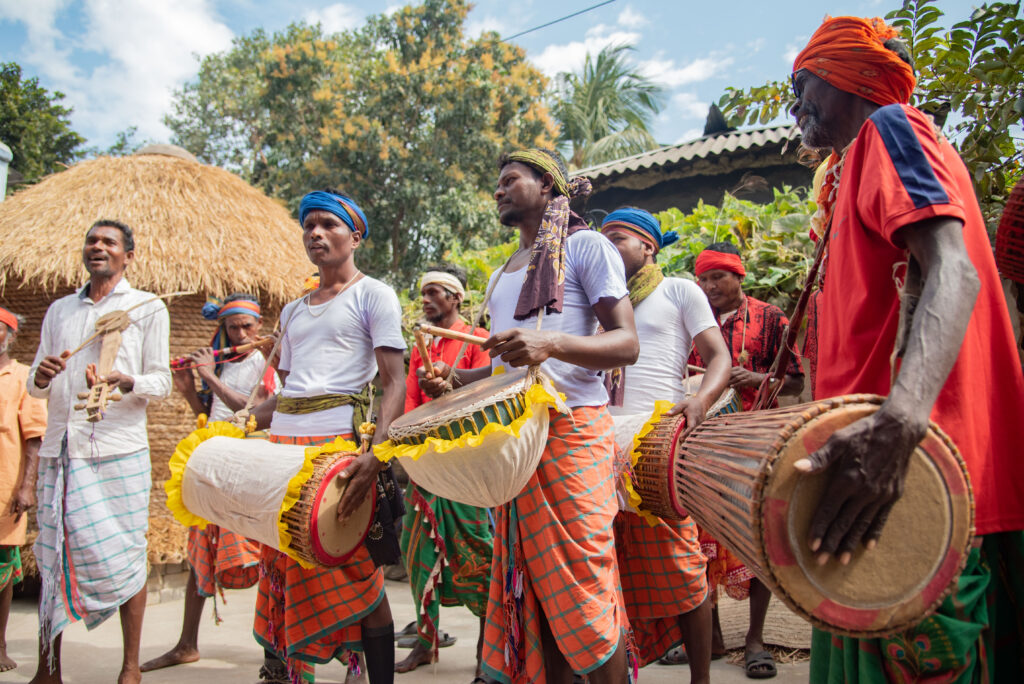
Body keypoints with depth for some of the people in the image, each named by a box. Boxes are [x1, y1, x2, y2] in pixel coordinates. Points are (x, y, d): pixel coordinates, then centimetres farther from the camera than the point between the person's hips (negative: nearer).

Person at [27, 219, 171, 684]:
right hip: (60, 448, 4)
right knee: (52, 556, 5)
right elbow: (36, 388, 21)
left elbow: (162, 383, 1)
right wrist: (41, 376, -3)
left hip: (118, 449, -4)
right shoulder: (59, 310, 20)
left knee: (122, 556, -2)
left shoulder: (148, 308, 7)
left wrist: (125, 381, -20)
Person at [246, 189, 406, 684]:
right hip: (283, 441, 6)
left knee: (355, 578, -4)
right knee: (283, 572, 8)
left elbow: (395, 384, -8)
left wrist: (375, 454, -23)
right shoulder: (293, 311, 21)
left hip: (339, 441, -6)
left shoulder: (372, 295, 2)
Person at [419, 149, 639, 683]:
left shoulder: (584, 245, 1)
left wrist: (552, 343, -25)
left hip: (572, 431, -7)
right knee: (529, 586, 8)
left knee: (582, 587, -6)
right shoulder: (501, 276, 24)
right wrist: (454, 379, 11)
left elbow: (626, 344, -8)